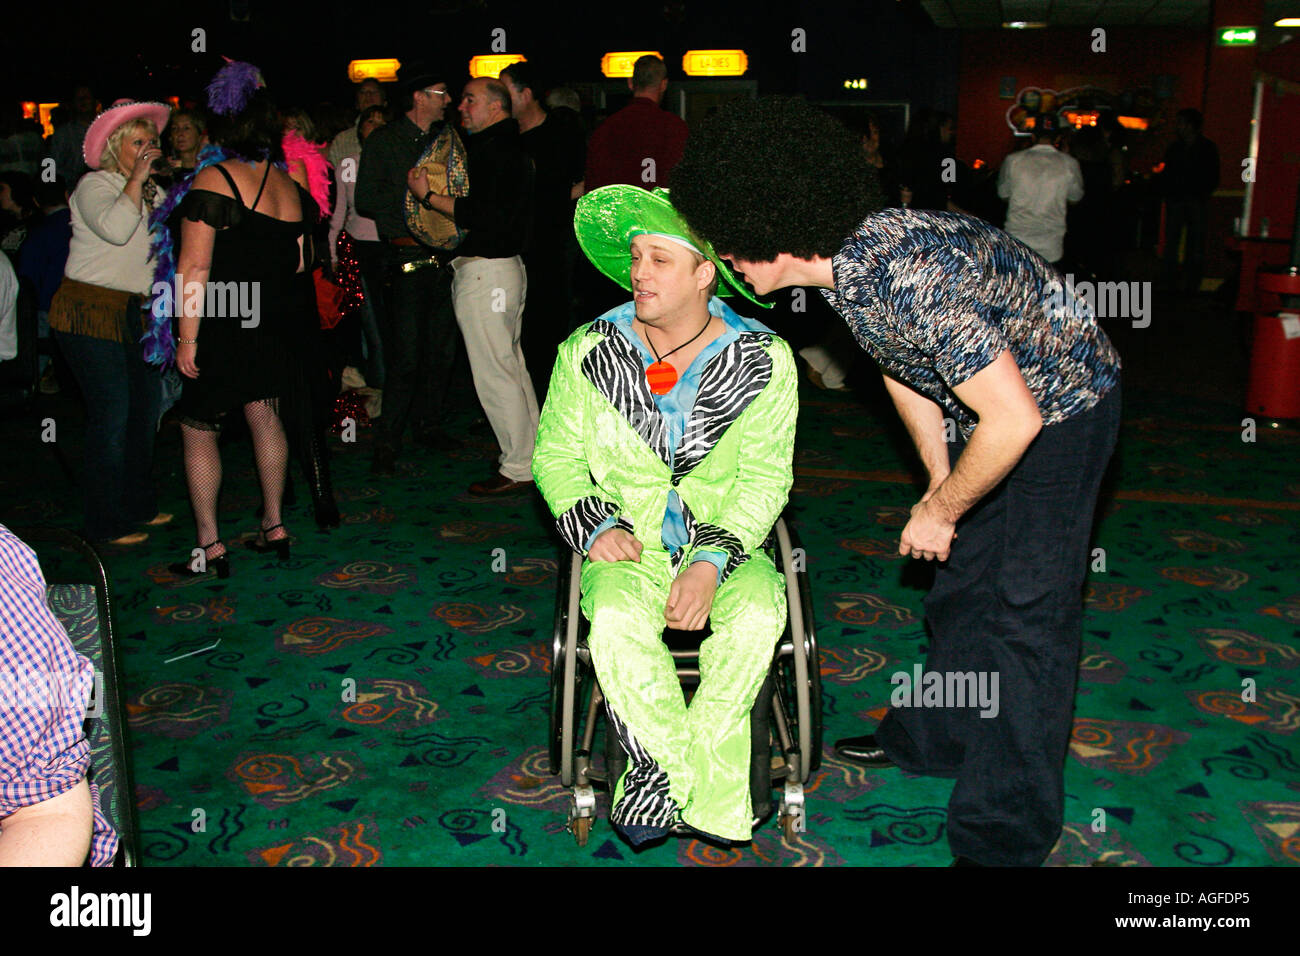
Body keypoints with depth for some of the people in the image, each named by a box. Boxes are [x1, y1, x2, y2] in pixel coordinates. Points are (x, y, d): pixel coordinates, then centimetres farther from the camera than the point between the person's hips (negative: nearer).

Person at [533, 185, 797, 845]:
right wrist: (595, 524, -10)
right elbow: (556, 454, 8)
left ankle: (666, 781, -18)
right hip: (630, 546, 0)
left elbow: (764, 478, -4)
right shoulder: (589, 351, 2)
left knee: (757, 614, -32)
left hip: (724, 544, 0)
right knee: (615, 618, -32)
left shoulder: (764, 360, -1)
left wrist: (712, 563, -18)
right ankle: (706, 793, -20)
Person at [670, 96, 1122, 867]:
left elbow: (1011, 421, -34)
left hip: (1061, 403, -9)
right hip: (993, 394, 9)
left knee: (1028, 608, -7)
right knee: (962, 578, 18)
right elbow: (903, 373, 10)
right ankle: (935, 737, 38)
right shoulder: (848, 260, -7)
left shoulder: (909, 275, -37)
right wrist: (940, 487, 10)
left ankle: (1006, 837, 2)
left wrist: (940, 511, -19)